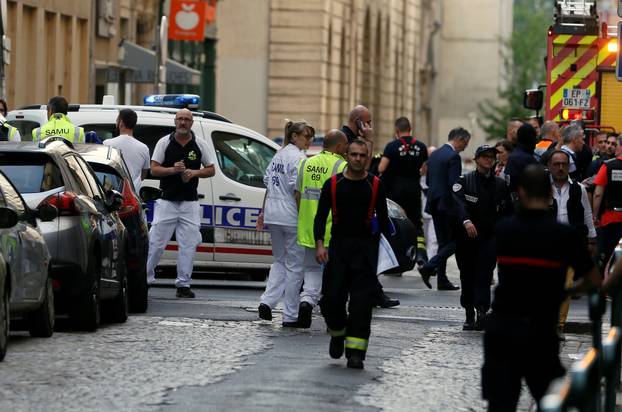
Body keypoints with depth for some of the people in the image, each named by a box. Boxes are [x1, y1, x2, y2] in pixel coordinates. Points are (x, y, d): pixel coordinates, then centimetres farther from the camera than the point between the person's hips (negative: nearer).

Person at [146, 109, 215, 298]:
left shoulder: (200, 144, 6)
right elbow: (154, 169, -1)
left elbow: (211, 170, 10)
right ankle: (145, 278, 4)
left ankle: (183, 284, 5)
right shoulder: (164, 142, 2)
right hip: (167, 202, -2)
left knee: (188, 246, -1)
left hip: (190, 204, 2)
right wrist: (173, 169, -18)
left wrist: (194, 172, -9)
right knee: (156, 243, -4)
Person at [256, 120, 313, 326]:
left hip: (273, 215, 8)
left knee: (280, 261, 20)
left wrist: (263, 212, 23)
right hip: (291, 216, -8)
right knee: (294, 265, 1)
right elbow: (297, 190, -18)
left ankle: (268, 300, 1)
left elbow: (268, 184, 18)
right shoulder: (298, 157, -12)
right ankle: (290, 315, 2)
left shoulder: (279, 155, 14)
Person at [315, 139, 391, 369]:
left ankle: (355, 352, -9)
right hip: (338, 246, 1)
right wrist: (319, 244, -10)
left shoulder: (375, 185, 4)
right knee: (332, 297, -5)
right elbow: (321, 216, 3)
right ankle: (337, 334, 25)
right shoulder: (333, 184, 4)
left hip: (365, 249, -1)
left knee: (361, 302, -8)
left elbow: (383, 218, 9)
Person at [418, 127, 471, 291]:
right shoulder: (453, 156, -14)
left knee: (443, 242, 12)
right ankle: (428, 267, -15)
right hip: (448, 204, -9)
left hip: (434, 203, 9)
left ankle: (442, 280, 10)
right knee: (456, 241, -1)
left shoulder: (434, 154, 13)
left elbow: (428, 181, 16)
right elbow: (454, 184, -19)